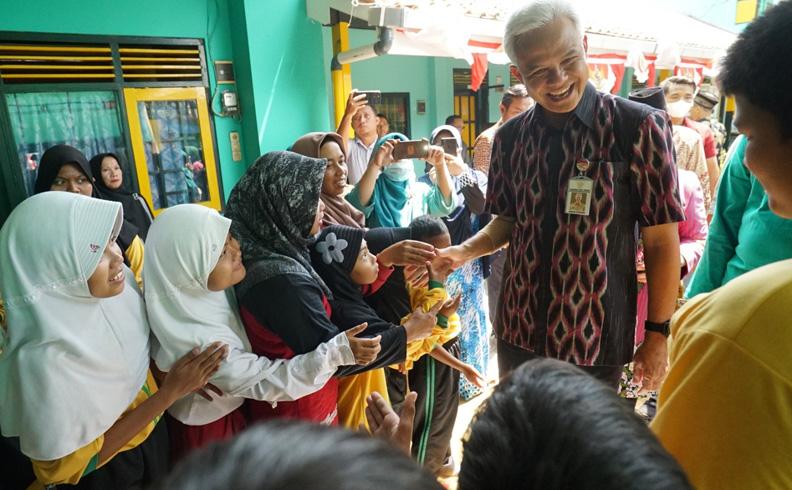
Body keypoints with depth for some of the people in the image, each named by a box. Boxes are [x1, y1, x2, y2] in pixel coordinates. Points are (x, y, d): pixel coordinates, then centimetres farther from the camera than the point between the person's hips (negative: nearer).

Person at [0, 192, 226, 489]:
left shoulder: (118, 283, -18)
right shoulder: (45, 358, -35)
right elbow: (71, 465, -22)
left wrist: (181, 377, -17)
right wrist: (170, 392, -27)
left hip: (152, 431, 5)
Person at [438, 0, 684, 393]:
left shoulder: (639, 127, -13)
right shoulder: (510, 137, -2)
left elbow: (661, 241, -9)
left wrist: (658, 334, -7)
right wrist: (464, 251, -9)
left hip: (596, 336, -3)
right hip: (519, 330, 4)